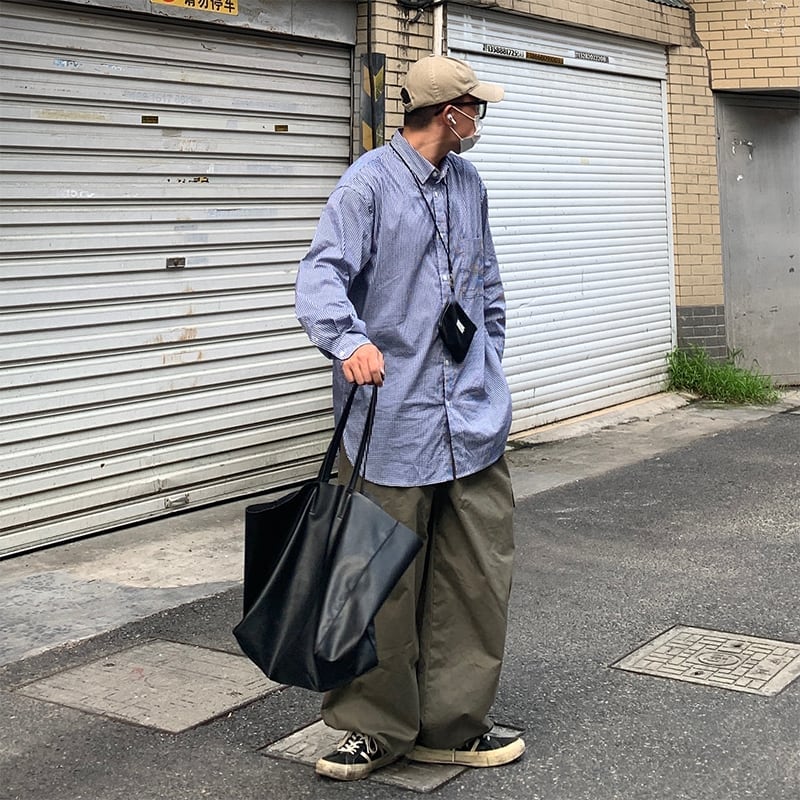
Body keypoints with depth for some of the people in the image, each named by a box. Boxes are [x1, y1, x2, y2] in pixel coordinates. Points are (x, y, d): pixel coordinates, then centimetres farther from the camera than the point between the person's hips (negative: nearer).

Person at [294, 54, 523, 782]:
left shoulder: (466, 182, 17)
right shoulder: (370, 182, -7)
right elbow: (322, 274, -18)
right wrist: (350, 340, -36)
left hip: (471, 418, 7)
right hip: (392, 419, -6)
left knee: (479, 573, 6)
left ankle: (452, 726, 20)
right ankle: (378, 729, 20)